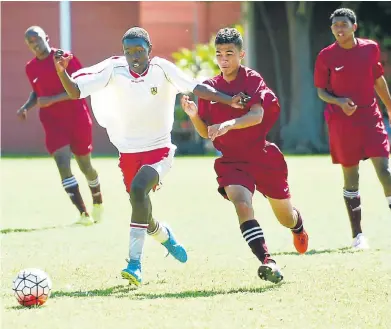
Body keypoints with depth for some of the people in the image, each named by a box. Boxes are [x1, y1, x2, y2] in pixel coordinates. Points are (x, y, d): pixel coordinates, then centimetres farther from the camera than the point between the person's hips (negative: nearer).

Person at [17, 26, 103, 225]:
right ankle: (83, 213, -20)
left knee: (84, 165, 11)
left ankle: (98, 202, 40)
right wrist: (26, 107, 2)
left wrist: (52, 100, -22)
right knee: (62, 163, -18)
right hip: (53, 121, 3)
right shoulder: (31, 68, 4)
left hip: (77, 117, -3)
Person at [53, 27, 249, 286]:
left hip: (159, 150, -3)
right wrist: (62, 72, -31)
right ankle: (164, 235, 49)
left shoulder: (162, 69, -11)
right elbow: (75, 91, -12)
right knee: (141, 209, 11)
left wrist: (229, 100, -25)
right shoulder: (113, 70, -9)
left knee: (138, 190, -30)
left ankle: (135, 263, -27)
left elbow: (197, 88, -13)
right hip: (128, 152, 3)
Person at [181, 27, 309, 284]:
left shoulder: (253, 79, -8)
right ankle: (268, 263, -37)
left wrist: (228, 124, -42)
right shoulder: (210, 87, 2)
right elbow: (206, 133, 6)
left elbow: (257, 115, -25)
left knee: (286, 219, 14)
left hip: (263, 157, -1)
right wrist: (194, 115, -15)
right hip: (231, 161, 1)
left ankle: (298, 224, 54)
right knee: (241, 203, -30)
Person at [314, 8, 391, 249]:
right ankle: (357, 234, 11)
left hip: (371, 117, 1)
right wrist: (339, 102, -17)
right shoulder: (326, 56, -4)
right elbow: (321, 91, 2)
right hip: (342, 123, -1)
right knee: (351, 176, 3)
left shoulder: (371, 48, 2)